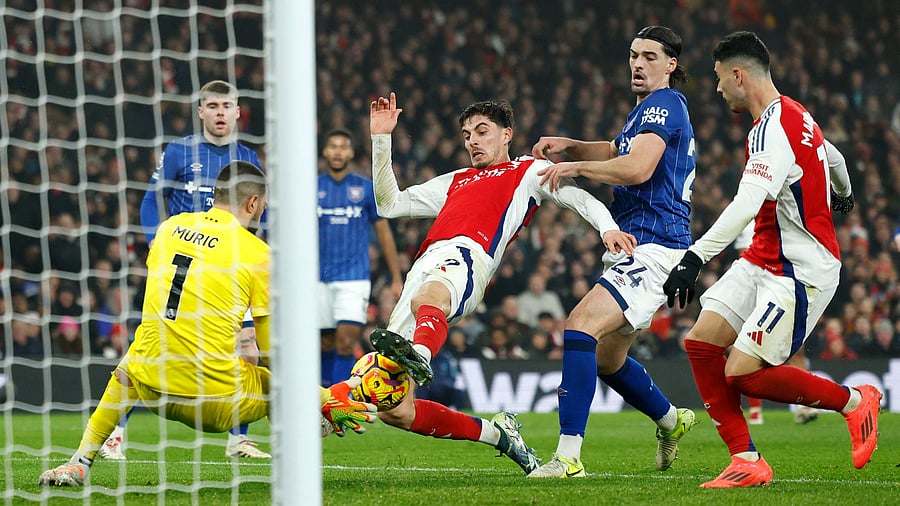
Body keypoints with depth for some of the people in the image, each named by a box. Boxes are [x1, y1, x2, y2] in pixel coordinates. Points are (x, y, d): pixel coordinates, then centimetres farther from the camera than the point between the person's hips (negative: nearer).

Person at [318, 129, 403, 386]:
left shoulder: (366, 189, 3)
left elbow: (384, 234, 7)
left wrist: (396, 279, 5)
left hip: (354, 276, -2)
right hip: (320, 278, 2)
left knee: (346, 342, -14)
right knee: (327, 343, 7)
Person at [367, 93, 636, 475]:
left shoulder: (528, 171, 25)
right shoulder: (455, 182, 40)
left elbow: (580, 199, 12)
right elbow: (388, 204, 38)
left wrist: (607, 227, -10)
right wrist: (380, 139, 32)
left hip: (465, 256, -6)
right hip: (423, 267, 6)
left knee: (428, 296, -47)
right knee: (393, 411, -7)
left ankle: (419, 355, -78)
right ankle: (496, 433, 7)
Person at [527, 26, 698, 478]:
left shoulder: (663, 104, -9)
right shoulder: (649, 108, 22)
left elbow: (637, 168, -24)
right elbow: (616, 153, 36)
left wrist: (576, 167, -17)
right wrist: (569, 146, 17)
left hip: (652, 249, -11)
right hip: (632, 246, 11)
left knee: (580, 325, -26)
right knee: (607, 359, 21)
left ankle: (568, 456, -34)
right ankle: (671, 422, 43)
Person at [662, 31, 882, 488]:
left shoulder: (772, 129, -21)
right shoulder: (794, 116, 10)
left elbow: (747, 204, -34)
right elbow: (834, 159, 31)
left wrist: (695, 257, -42)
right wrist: (843, 195, 54)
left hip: (801, 272, -10)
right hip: (762, 260, 10)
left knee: (743, 375, -14)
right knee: (701, 343, -3)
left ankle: (854, 401, 6)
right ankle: (747, 462, -1)